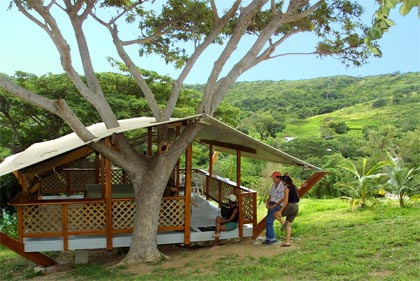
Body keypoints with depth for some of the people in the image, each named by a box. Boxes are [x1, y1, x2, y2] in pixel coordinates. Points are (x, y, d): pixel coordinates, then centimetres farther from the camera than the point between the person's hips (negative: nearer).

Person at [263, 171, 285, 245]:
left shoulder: (282, 186, -15)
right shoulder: (274, 185, 11)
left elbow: (283, 199, -18)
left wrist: (274, 206, -16)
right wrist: (267, 203, 0)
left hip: (277, 205, -8)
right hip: (271, 204, 8)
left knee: (269, 221, -14)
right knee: (268, 222, 7)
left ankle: (272, 239, -3)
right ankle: (268, 238, 16)